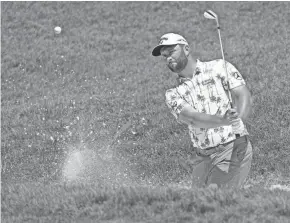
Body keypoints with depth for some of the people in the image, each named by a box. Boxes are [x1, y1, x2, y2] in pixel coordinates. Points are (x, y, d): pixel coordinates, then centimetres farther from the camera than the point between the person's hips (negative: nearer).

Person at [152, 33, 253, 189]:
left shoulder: (219, 68, 4)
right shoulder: (173, 95, 10)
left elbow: (244, 96, -8)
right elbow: (192, 118, -9)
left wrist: (238, 120, -31)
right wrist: (222, 121, -30)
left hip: (234, 148, -5)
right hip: (204, 159, 5)